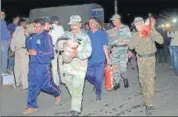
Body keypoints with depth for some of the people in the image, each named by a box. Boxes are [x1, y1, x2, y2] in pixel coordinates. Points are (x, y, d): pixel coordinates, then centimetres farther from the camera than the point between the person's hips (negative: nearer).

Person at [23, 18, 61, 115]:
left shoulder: (46, 37, -12)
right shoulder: (33, 37, 8)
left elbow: (51, 53, -15)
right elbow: (28, 47, 19)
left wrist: (37, 53, -20)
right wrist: (27, 37, 4)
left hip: (43, 65, -6)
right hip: (33, 64, 6)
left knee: (45, 85, 5)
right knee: (32, 85, 5)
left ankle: (57, 94, 34)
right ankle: (32, 106, 12)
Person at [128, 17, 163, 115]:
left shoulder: (150, 33, -9)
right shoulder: (135, 35, 3)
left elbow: (161, 41, -22)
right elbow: (130, 46, -10)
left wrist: (153, 29, -25)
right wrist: (139, 37, -20)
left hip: (150, 58, -5)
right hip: (140, 59, 5)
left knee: (149, 80, -10)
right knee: (142, 80, 14)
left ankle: (149, 104, -6)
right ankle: (147, 99, 35)